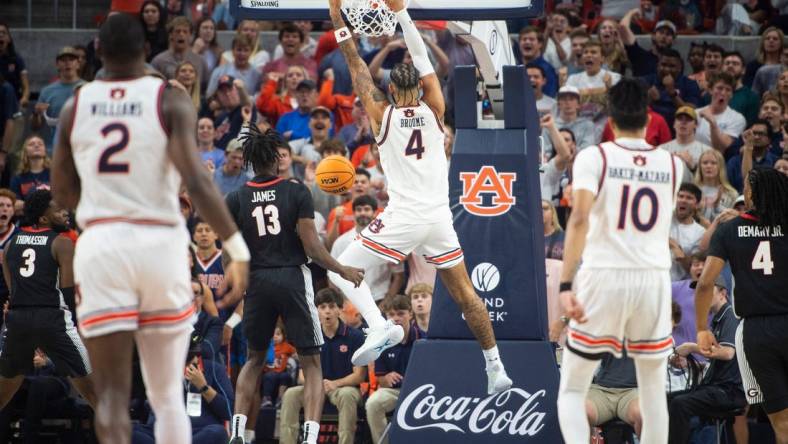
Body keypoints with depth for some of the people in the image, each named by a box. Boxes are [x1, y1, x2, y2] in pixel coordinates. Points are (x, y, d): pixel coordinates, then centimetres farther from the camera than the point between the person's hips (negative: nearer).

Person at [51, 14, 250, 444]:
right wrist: (238, 247, -13)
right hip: (160, 246, -1)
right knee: (168, 395, 12)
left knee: (111, 392, -2)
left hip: (100, 247, 1)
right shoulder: (170, 101, -2)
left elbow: (63, 191, 17)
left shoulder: (75, 107, 7)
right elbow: (196, 181, -14)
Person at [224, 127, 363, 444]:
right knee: (311, 362, 7)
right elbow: (312, 246, -8)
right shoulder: (297, 192, -6)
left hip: (257, 282, 3)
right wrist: (343, 271, 6)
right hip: (293, 278, -2)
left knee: (254, 359, 21)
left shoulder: (236, 199, 1)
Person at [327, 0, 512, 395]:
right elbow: (423, 59, 11)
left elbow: (358, 70, 4)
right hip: (440, 217, 4)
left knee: (341, 270, 4)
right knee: (465, 294, 11)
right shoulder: (433, 111, 4)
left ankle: (379, 327, -19)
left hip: (403, 218, -4)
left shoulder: (383, 114, -3)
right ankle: (495, 369, 9)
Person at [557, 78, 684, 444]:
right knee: (654, 393, 15)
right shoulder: (672, 165, 8)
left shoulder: (594, 157, -3)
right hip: (654, 279, 2)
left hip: (603, 277, -2)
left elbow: (580, 219, -18)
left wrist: (566, 285, -22)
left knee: (572, 391, 8)